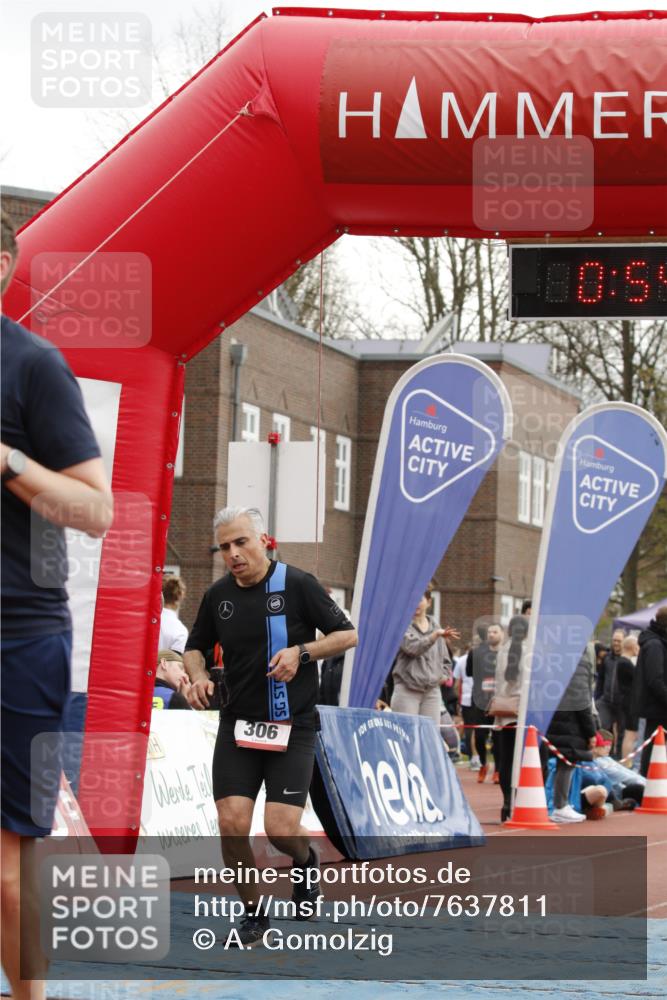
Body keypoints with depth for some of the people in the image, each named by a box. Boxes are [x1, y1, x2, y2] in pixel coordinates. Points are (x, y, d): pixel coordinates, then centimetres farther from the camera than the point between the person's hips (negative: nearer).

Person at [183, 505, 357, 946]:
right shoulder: (218, 595, 4)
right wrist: (199, 676, -2)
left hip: (293, 727, -3)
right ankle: (254, 915, 11)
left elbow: (348, 635, -2)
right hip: (238, 724, 4)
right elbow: (195, 646, 20)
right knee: (232, 825, -9)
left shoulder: (297, 585, -7)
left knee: (281, 829, -12)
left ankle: (305, 862, 26)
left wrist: (301, 652, -17)